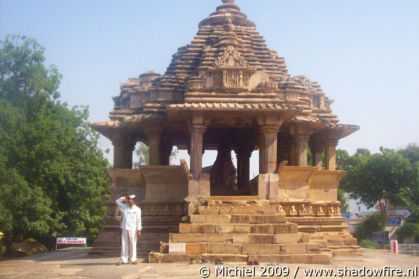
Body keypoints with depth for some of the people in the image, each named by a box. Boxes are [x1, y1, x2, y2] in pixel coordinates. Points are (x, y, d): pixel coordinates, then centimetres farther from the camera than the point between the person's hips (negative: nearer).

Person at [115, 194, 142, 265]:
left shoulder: (137, 209, 3)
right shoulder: (124, 207, 12)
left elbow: (138, 220, 0)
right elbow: (117, 201, 21)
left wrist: (139, 230, -6)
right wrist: (124, 198, 9)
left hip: (132, 229, -3)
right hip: (124, 229, 3)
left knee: (133, 244, -1)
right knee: (124, 244, 3)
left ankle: (133, 259, 6)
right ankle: (123, 260, 7)